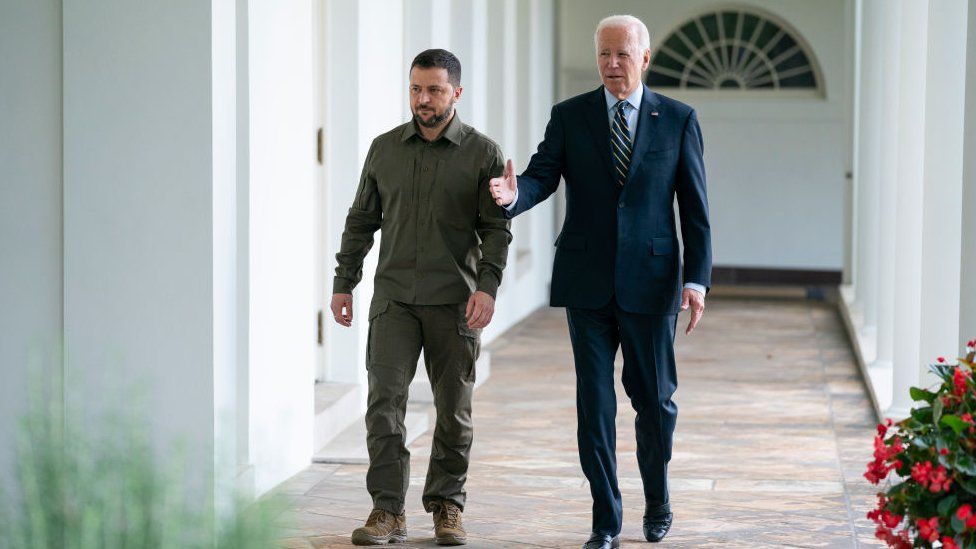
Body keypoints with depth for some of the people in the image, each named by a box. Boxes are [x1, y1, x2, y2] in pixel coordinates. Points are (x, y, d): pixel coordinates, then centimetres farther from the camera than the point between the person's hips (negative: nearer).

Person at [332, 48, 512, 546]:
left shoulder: (483, 153, 1)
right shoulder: (384, 149, 8)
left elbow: (497, 227, -2)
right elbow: (361, 220, 14)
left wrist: (487, 286, -15)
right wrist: (344, 283, 10)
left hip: (455, 301, -1)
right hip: (393, 298, 1)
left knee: (453, 408, 5)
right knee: (384, 399, -8)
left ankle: (447, 505, 17)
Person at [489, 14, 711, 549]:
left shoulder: (678, 120, 3)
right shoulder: (569, 117, 4)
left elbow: (695, 207, 2)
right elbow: (541, 177, -6)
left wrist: (697, 279, -6)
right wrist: (513, 193, -30)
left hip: (650, 282, 0)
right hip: (587, 283, 1)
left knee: (655, 399, 8)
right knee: (594, 401, 1)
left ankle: (657, 501, 32)